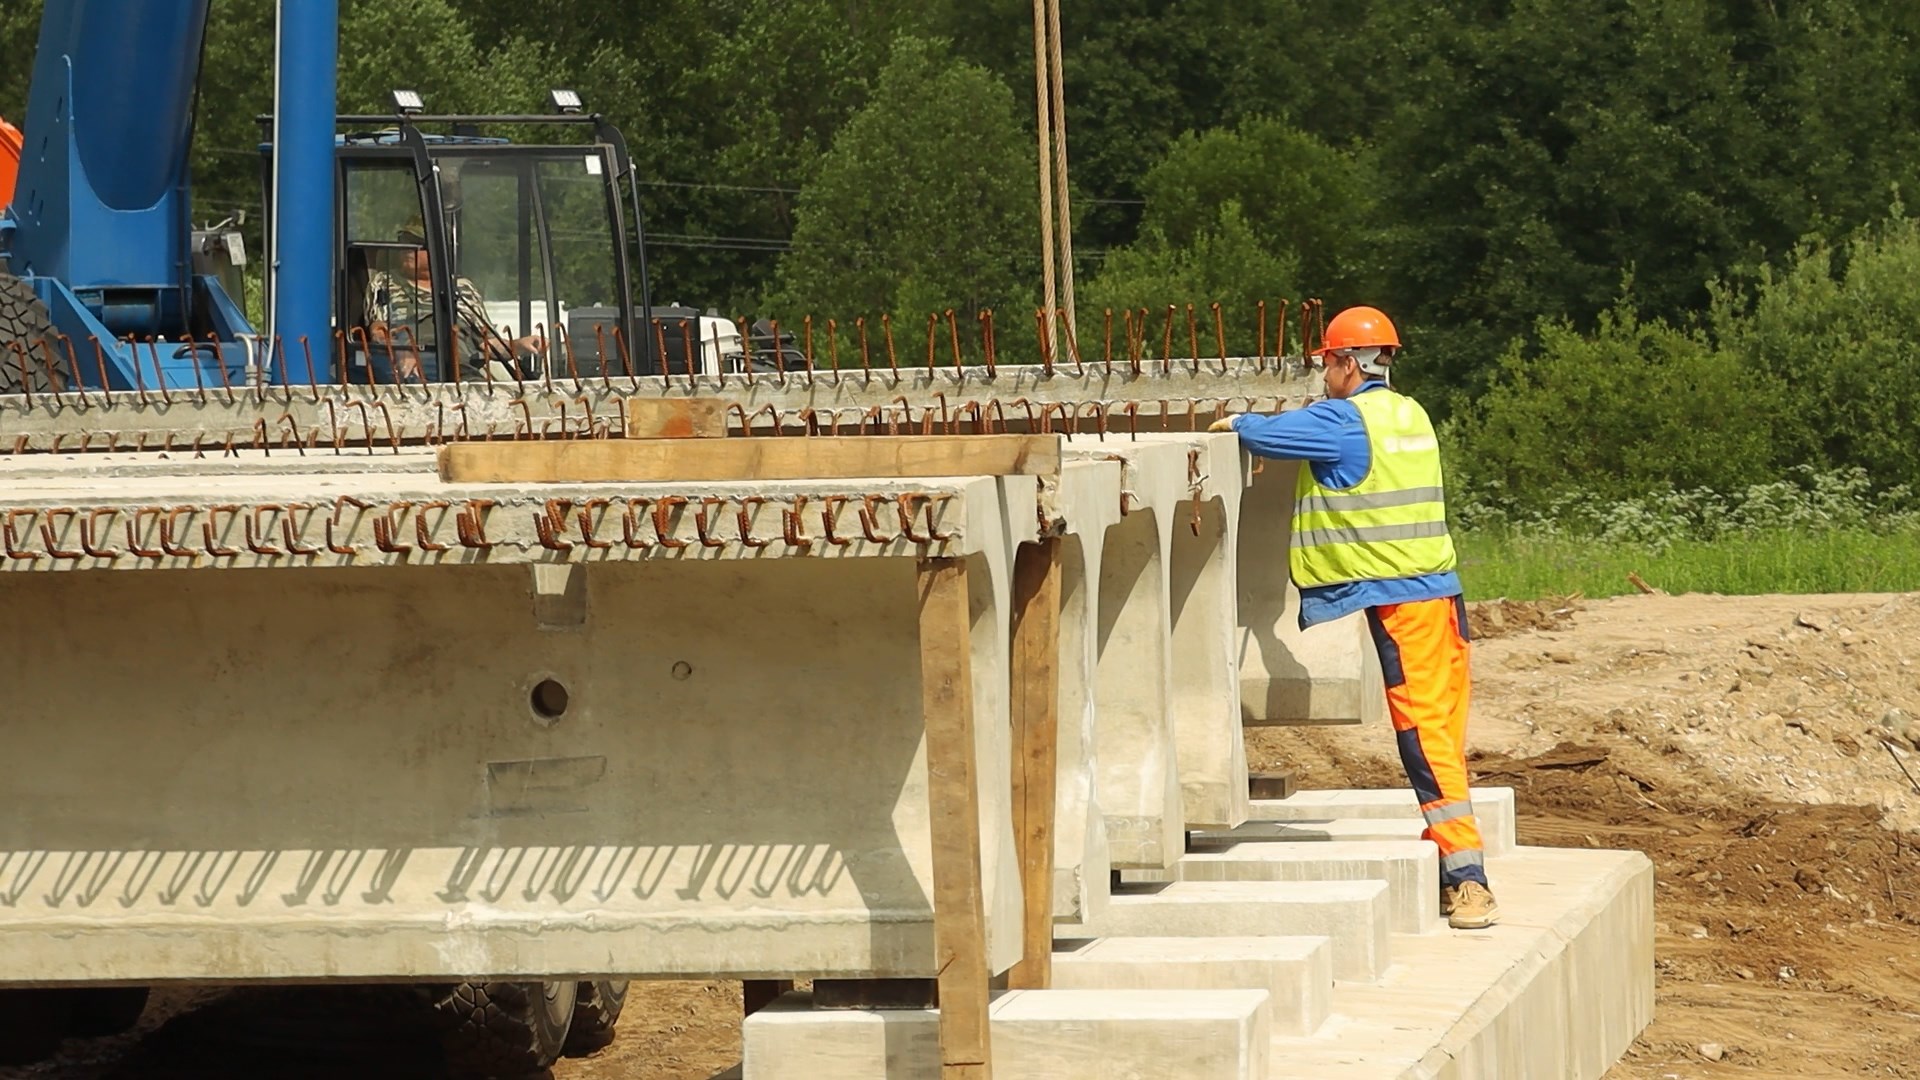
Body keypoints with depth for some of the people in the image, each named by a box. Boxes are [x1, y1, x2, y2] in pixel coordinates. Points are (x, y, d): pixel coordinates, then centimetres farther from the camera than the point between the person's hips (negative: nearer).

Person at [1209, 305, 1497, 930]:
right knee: (1440, 732, 10)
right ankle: (1455, 876, 11)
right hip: (1439, 591, 8)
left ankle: (1467, 879, -17)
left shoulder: (1346, 420, -10)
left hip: (1400, 600, -8)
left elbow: (1268, 436, -11)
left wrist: (1236, 425, 10)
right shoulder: (1409, 414, 15)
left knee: (1425, 735, -10)